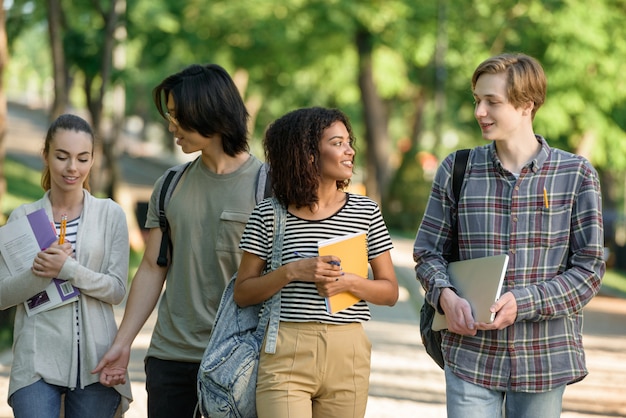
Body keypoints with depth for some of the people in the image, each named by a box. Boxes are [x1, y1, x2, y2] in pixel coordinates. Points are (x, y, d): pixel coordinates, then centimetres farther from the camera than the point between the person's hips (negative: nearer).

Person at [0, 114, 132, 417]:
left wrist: (68, 269, -16)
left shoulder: (111, 215, 5)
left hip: (95, 358, 0)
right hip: (37, 361, 0)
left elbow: (117, 290, -1)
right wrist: (39, 273, -16)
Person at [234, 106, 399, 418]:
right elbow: (242, 294, 3)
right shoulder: (269, 215, 2)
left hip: (348, 356, 2)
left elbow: (390, 292, 10)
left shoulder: (365, 212, 8)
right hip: (285, 356, -2)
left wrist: (350, 283, -10)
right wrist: (292, 271, -12)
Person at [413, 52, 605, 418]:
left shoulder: (576, 174, -1)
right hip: (470, 356, 1)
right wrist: (445, 295, -13)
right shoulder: (457, 169, 5)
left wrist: (523, 303, -17)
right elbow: (428, 252, 9)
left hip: (545, 356, -1)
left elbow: (590, 268, -4)